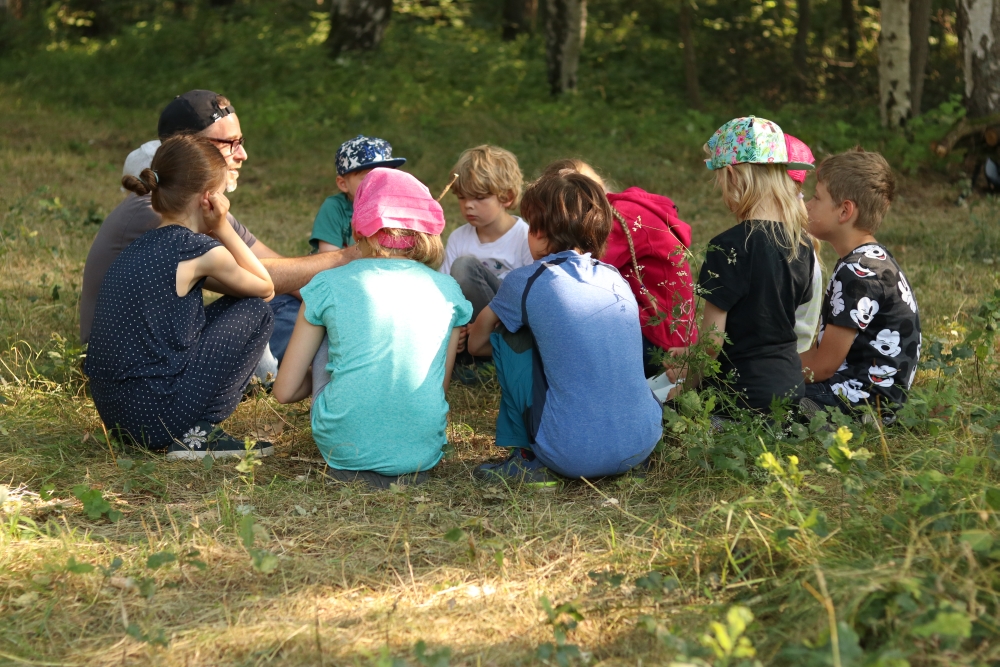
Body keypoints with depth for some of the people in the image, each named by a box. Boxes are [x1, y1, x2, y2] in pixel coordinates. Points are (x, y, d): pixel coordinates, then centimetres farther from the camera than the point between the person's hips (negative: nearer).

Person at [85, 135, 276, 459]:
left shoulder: (140, 246, 12)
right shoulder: (201, 250, -12)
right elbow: (265, 288, 8)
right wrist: (223, 229, 7)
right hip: (158, 416, -9)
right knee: (255, 311, 6)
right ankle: (198, 433, 1)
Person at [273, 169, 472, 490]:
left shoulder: (328, 285, 1)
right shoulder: (448, 290, 6)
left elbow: (285, 391, 5)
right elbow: (440, 386, 13)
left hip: (346, 448, -2)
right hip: (422, 454, 3)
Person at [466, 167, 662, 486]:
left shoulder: (525, 281, -2)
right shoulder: (618, 279, 11)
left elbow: (476, 344, 14)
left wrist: (480, 329, 36)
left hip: (574, 457, -5)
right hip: (643, 446, 5)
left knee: (507, 339, 11)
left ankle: (531, 460, 13)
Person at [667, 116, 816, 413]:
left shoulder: (730, 246, -18)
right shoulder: (801, 244, 5)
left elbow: (712, 338, -16)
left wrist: (687, 383, 1)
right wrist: (695, 355, 21)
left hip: (743, 392, -8)